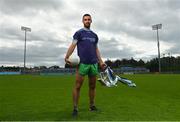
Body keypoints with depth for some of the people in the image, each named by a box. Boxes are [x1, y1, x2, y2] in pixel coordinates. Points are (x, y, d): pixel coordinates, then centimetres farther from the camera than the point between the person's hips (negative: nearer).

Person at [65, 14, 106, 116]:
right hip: (82, 63, -4)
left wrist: (101, 61, 11)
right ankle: (75, 108, 6)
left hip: (94, 63, 5)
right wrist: (67, 57, -19)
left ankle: (92, 106, 23)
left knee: (92, 86, 10)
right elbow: (73, 45, -5)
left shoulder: (94, 35, 19)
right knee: (78, 86, -4)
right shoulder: (79, 33, 6)